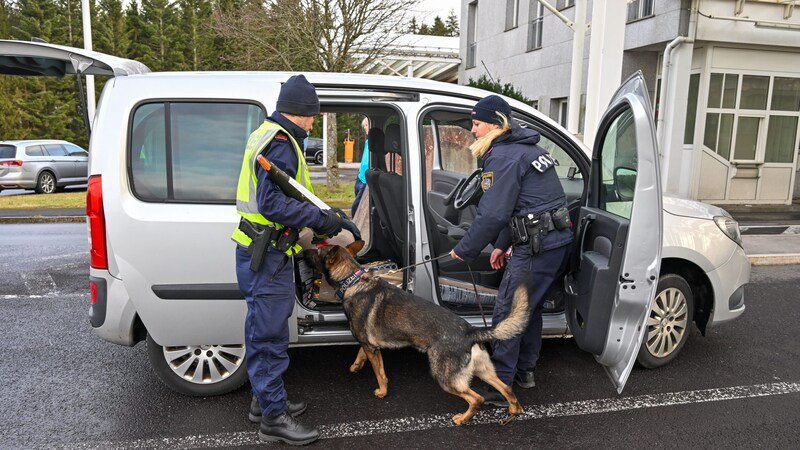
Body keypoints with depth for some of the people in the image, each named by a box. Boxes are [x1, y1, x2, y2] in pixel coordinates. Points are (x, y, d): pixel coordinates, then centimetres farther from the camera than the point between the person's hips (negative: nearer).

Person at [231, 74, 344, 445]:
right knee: (270, 336, -1)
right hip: (268, 255, -11)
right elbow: (273, 203, -25)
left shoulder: (267, 136, 17)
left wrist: (318, 216, 12)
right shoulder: (280, 142, -17)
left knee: (263, 331, 19)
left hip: (259, 251, 11)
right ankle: (274, 417, 11)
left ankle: (264, 400, 34)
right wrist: (321, 219, -20)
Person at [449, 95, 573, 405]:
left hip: (538, 247, -10)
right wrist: (502, 244, 22)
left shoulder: (502, 156, -13)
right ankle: (525, 370, 34)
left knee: (507, 313, -4)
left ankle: (499, 387, 3)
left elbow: (493, 213, -19)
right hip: (559, 240, 10)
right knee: (529, 304, 21)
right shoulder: (529, 149, 18)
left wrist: (464, 250, -8)